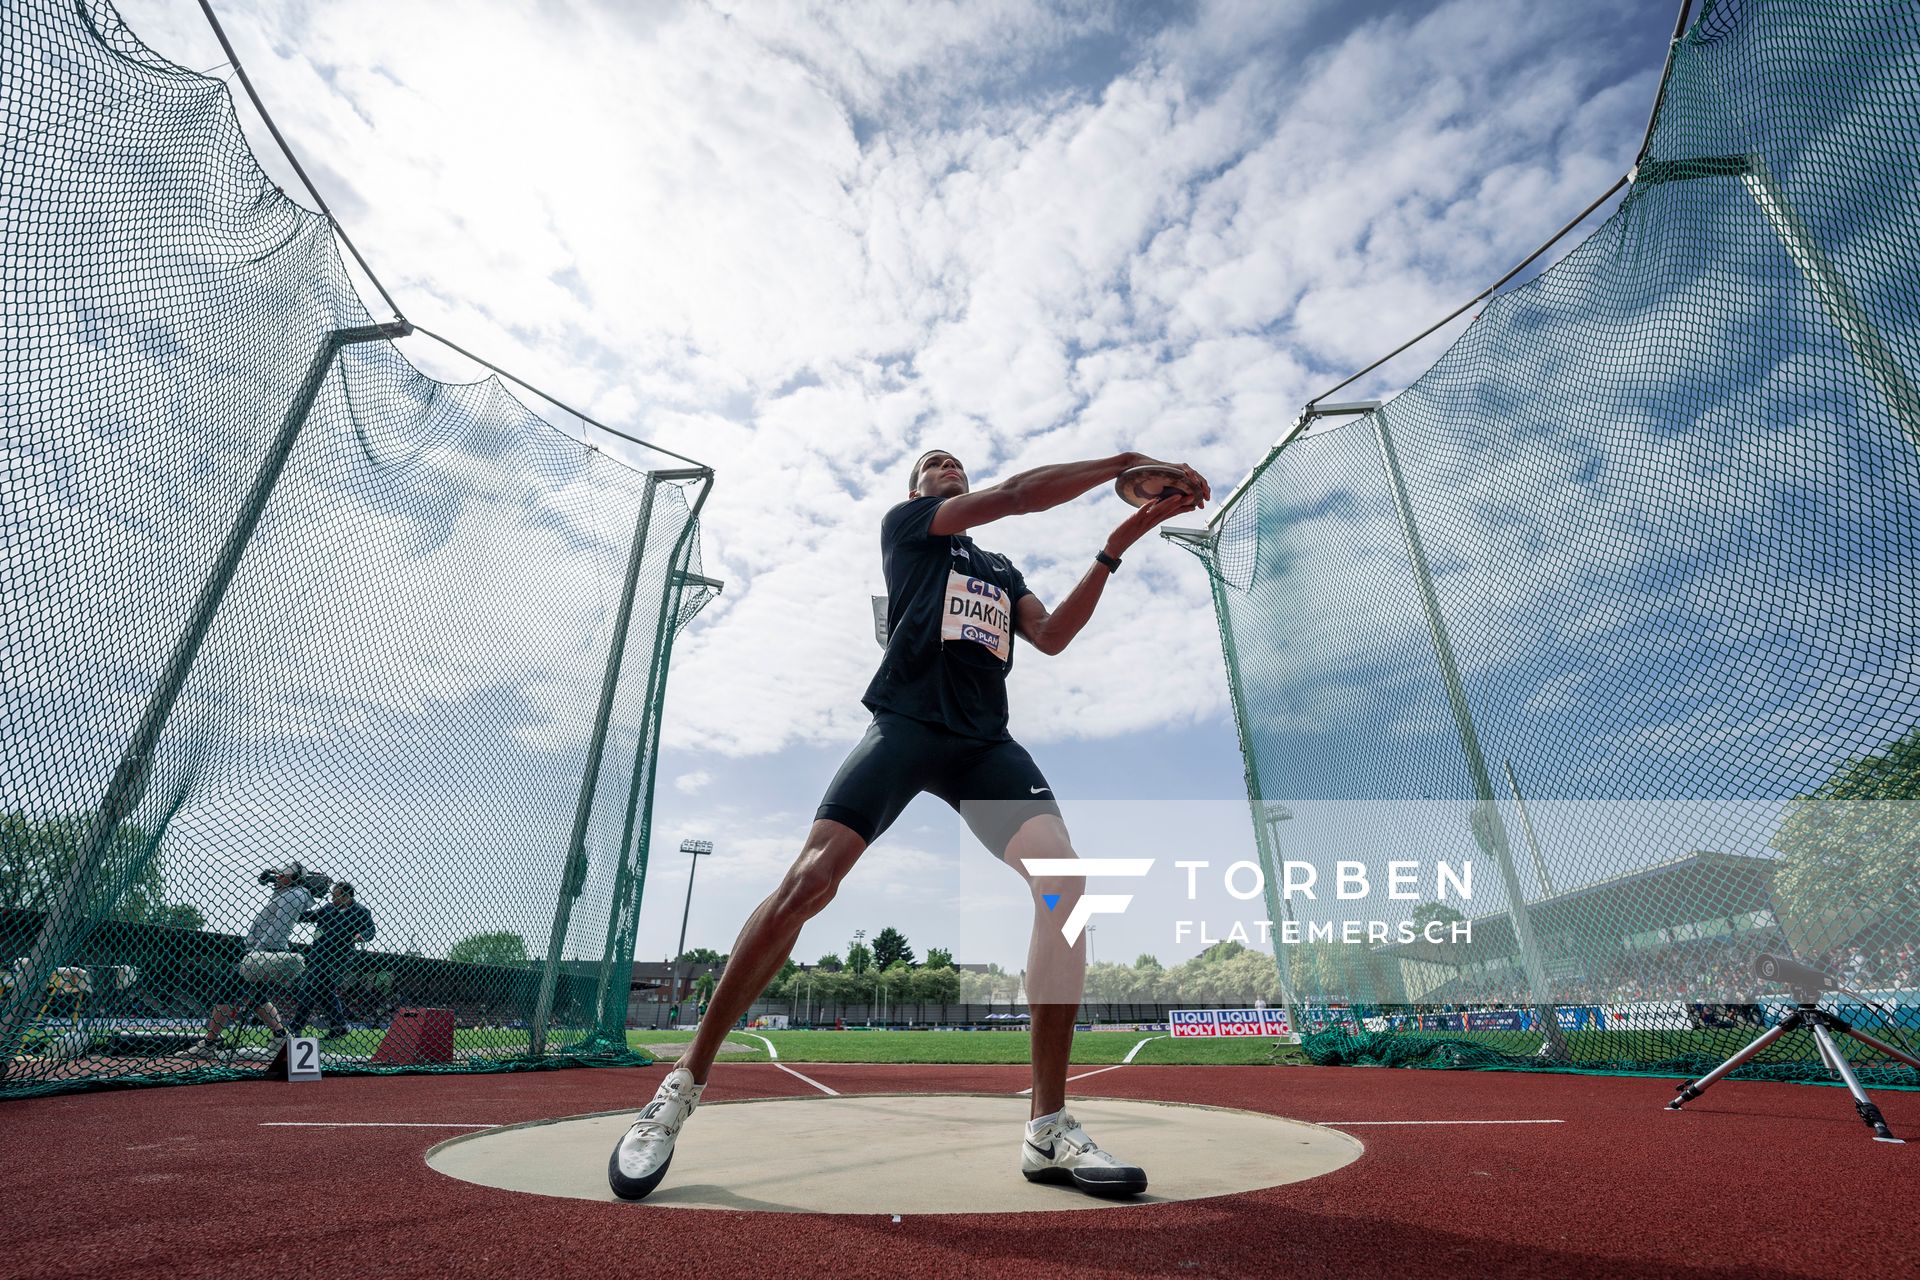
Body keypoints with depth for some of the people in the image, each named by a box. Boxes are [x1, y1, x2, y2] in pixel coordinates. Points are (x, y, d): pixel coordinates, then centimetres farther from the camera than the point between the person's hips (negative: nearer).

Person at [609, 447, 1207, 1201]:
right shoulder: (904, 522, 15)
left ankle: (1050, 1128, -8)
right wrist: (1121, 464, 6)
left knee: (1063, 879, -17)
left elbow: (1052, 636, 13)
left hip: (986, 741, 5)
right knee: (808, 881, -19)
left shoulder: (1002, 571, 31)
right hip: (906, 723, -4)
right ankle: (686, 1082, 0)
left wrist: (1115, 547, 9)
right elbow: (1013, 495, 2)